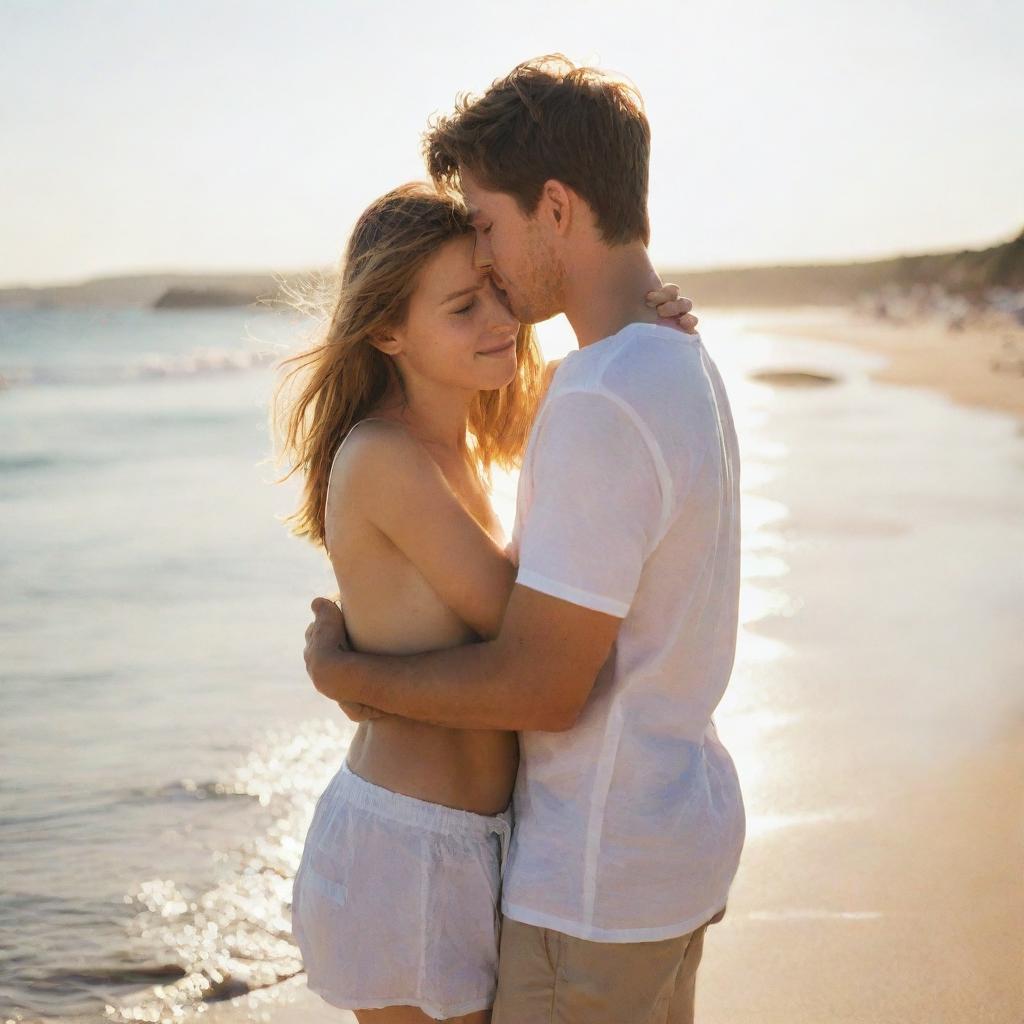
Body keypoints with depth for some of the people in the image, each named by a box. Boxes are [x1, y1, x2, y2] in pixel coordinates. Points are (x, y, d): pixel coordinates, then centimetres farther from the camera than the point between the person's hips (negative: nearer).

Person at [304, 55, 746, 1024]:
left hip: (600, 877, -10)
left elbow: (540, 687, -23)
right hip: (682, 832, 10)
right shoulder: (684, 364, 7)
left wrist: (342, 671, -10)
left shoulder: (600, 407, -26)